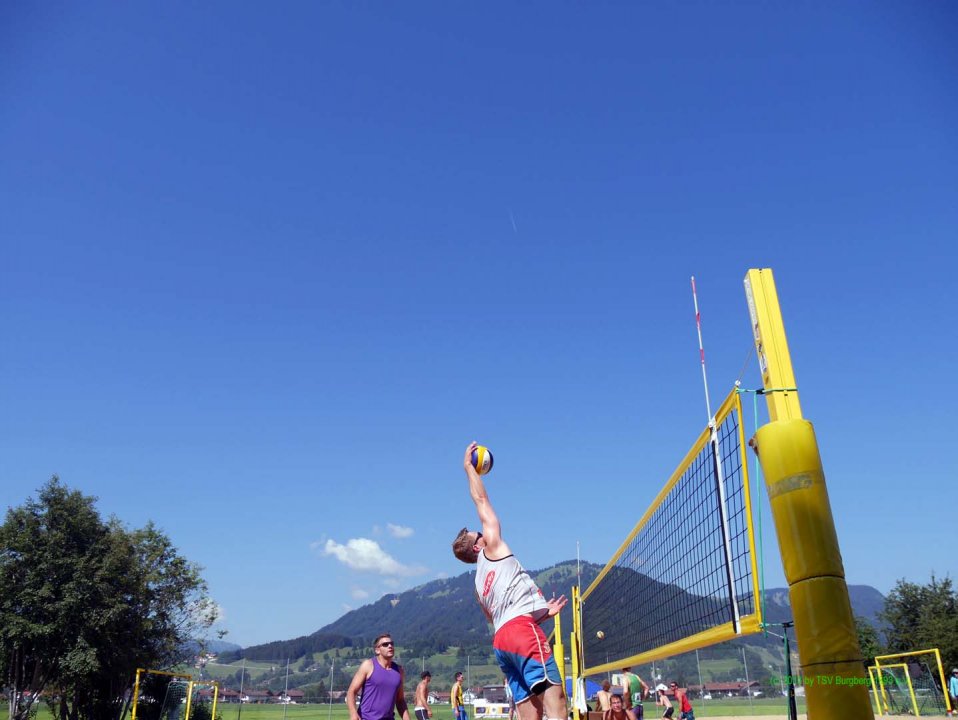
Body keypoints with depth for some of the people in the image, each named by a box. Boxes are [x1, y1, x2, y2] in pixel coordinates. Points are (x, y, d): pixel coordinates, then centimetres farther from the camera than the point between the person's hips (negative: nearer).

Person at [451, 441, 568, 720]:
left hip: (501, 639, 8)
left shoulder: (478, 584, 30)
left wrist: (543, 612, 31)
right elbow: (481, 501, 15)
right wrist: (469, 466, 25)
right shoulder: (492, 548, 12)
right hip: (522, 629, -8)